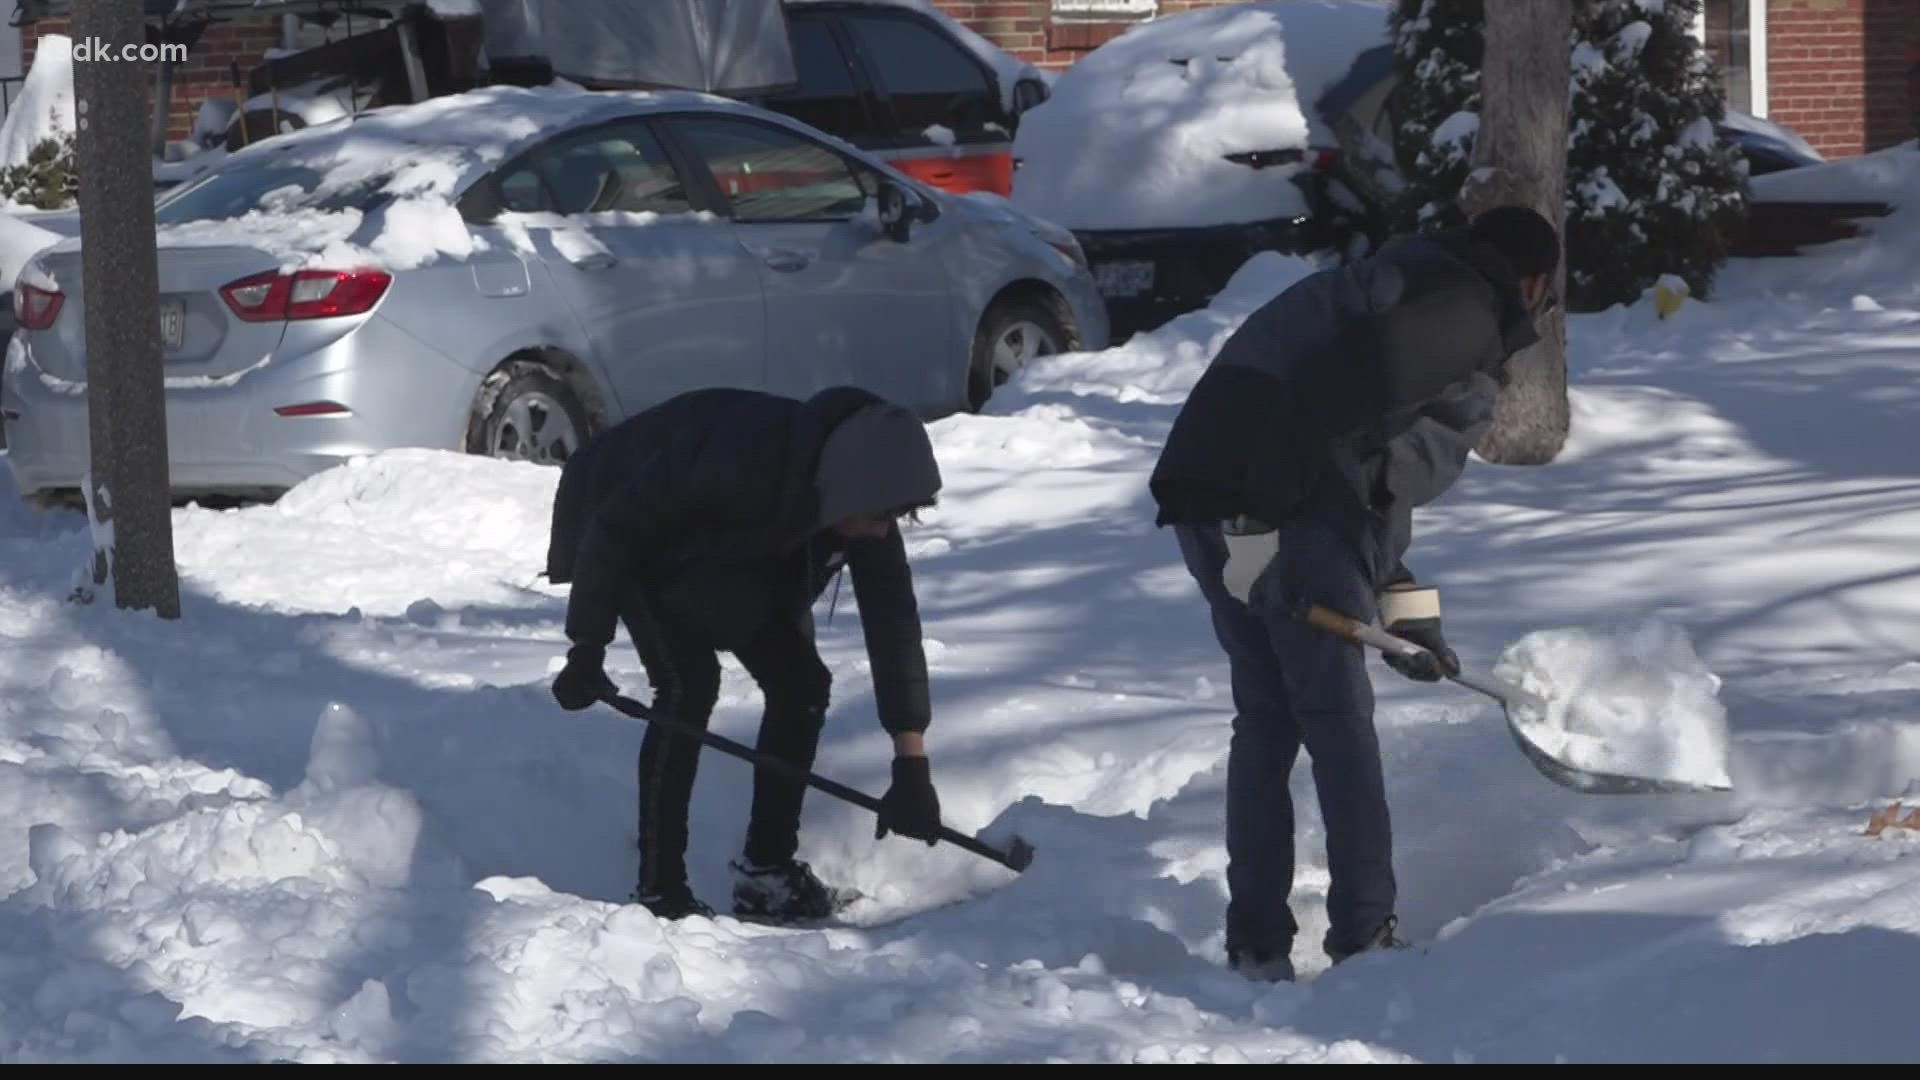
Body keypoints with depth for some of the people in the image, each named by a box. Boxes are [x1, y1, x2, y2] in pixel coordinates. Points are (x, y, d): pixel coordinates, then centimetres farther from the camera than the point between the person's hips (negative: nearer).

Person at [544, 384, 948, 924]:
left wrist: (912, 765, -23)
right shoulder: (739, 455, -43)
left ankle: (767, 871, 7)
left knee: (800, 682, -4)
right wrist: (587, 649, -26)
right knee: (689, 683, -22)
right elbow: (616, 528, -32)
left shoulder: (861, 501, -24)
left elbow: (894, 621, -21)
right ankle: (659, 891, -17)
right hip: (641, 540, -7)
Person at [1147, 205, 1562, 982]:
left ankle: (1256, 947, 15)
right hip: (1287, 510, -9)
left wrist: (1403, 605, 31)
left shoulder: (1410, 288, 29)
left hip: (1210, 501, 9)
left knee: (1264, 719, 14)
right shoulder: (1463, 313, -2)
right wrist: (1261, 525, -16)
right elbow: (1328, 406, -16)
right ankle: (1363, 939, 3)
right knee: (1338, 725, 0)